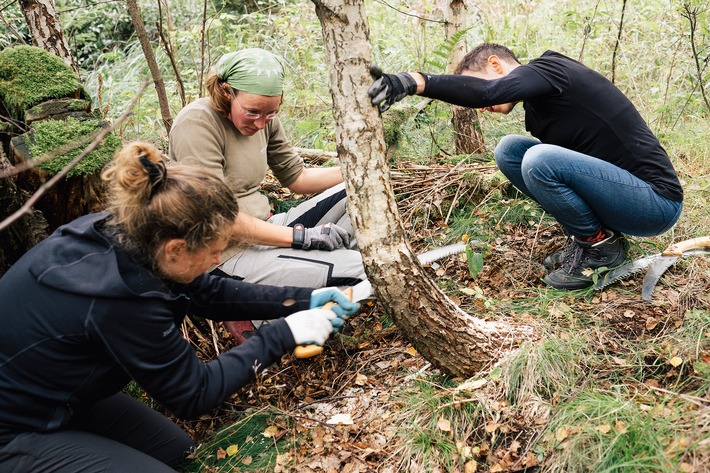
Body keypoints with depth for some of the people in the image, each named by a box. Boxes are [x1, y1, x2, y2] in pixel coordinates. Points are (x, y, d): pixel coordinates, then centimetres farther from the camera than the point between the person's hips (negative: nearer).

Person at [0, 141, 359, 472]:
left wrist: (303, 300, -2)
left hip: (59, 395, 8)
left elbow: (210, 293, 0)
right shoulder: (121, 298, -36)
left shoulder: (122, 233, -13)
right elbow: (194, 393, -21)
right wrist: (283, 334, -18)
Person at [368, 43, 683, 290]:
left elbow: (485, 92, -33)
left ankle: (602, 245, -5)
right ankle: (584, 239, 6)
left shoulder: (550, 68, -14)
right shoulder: (536, 108, 14)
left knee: (540, 159, -31)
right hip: (619, 190, 9)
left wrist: (413, 82, -42)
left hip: (657, 201, -9)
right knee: (509, 150, 2)